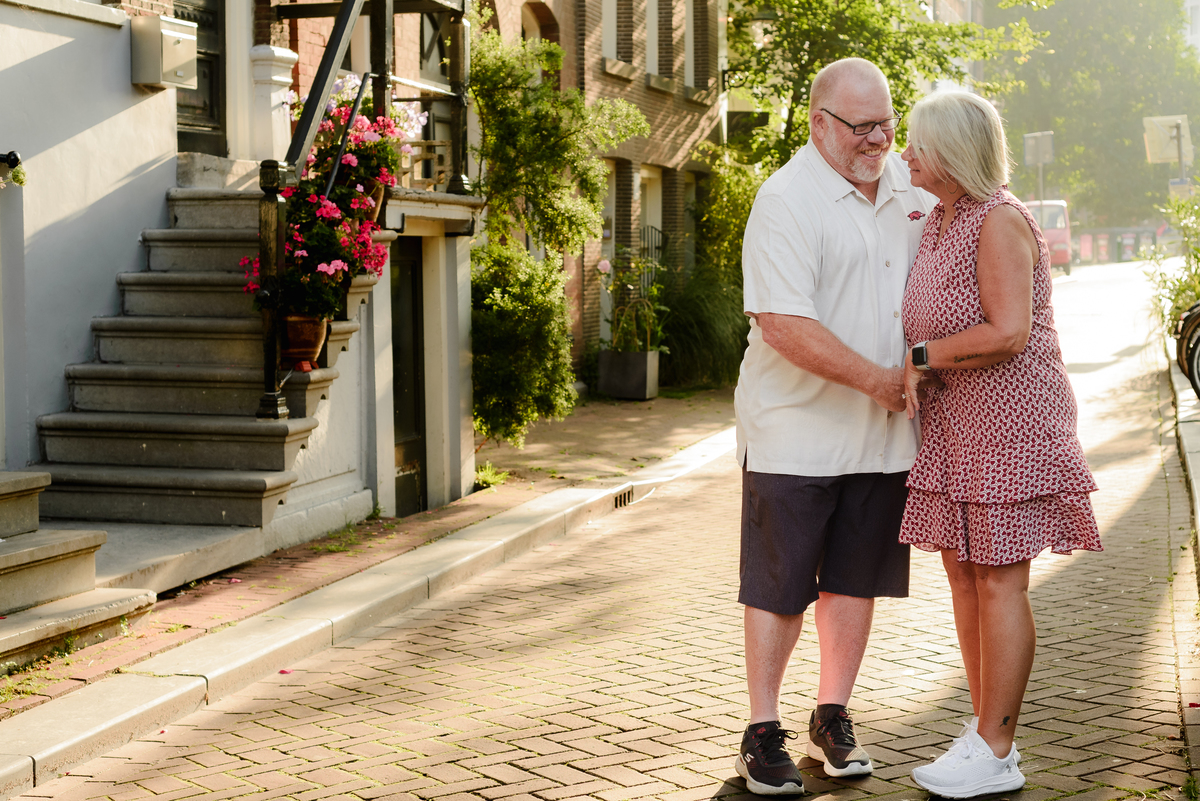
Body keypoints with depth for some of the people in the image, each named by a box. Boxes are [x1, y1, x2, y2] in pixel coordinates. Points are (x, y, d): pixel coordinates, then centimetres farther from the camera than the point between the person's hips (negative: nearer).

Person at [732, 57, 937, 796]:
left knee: (856, 579, 13)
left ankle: (833, 719, 27)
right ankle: (764, 731, 15)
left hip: (883, 431, 6)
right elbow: (783, 325, -22)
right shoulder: (787, 201, -14)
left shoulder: (907, 183, 7)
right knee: (780, 587, 3)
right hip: (796, 430, -6)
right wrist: (879, 380, -18)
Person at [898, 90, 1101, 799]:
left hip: (1007, 421, -9)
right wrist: (914, 378, 8)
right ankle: (986, 728, 22)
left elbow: (1008, 333, -24)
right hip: (954, 424, 9)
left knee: (999, 581, -4)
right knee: (963, 575, 11)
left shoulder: (1000, 221, -14)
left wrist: (921, 359, -14)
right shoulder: (938, 222, 14)